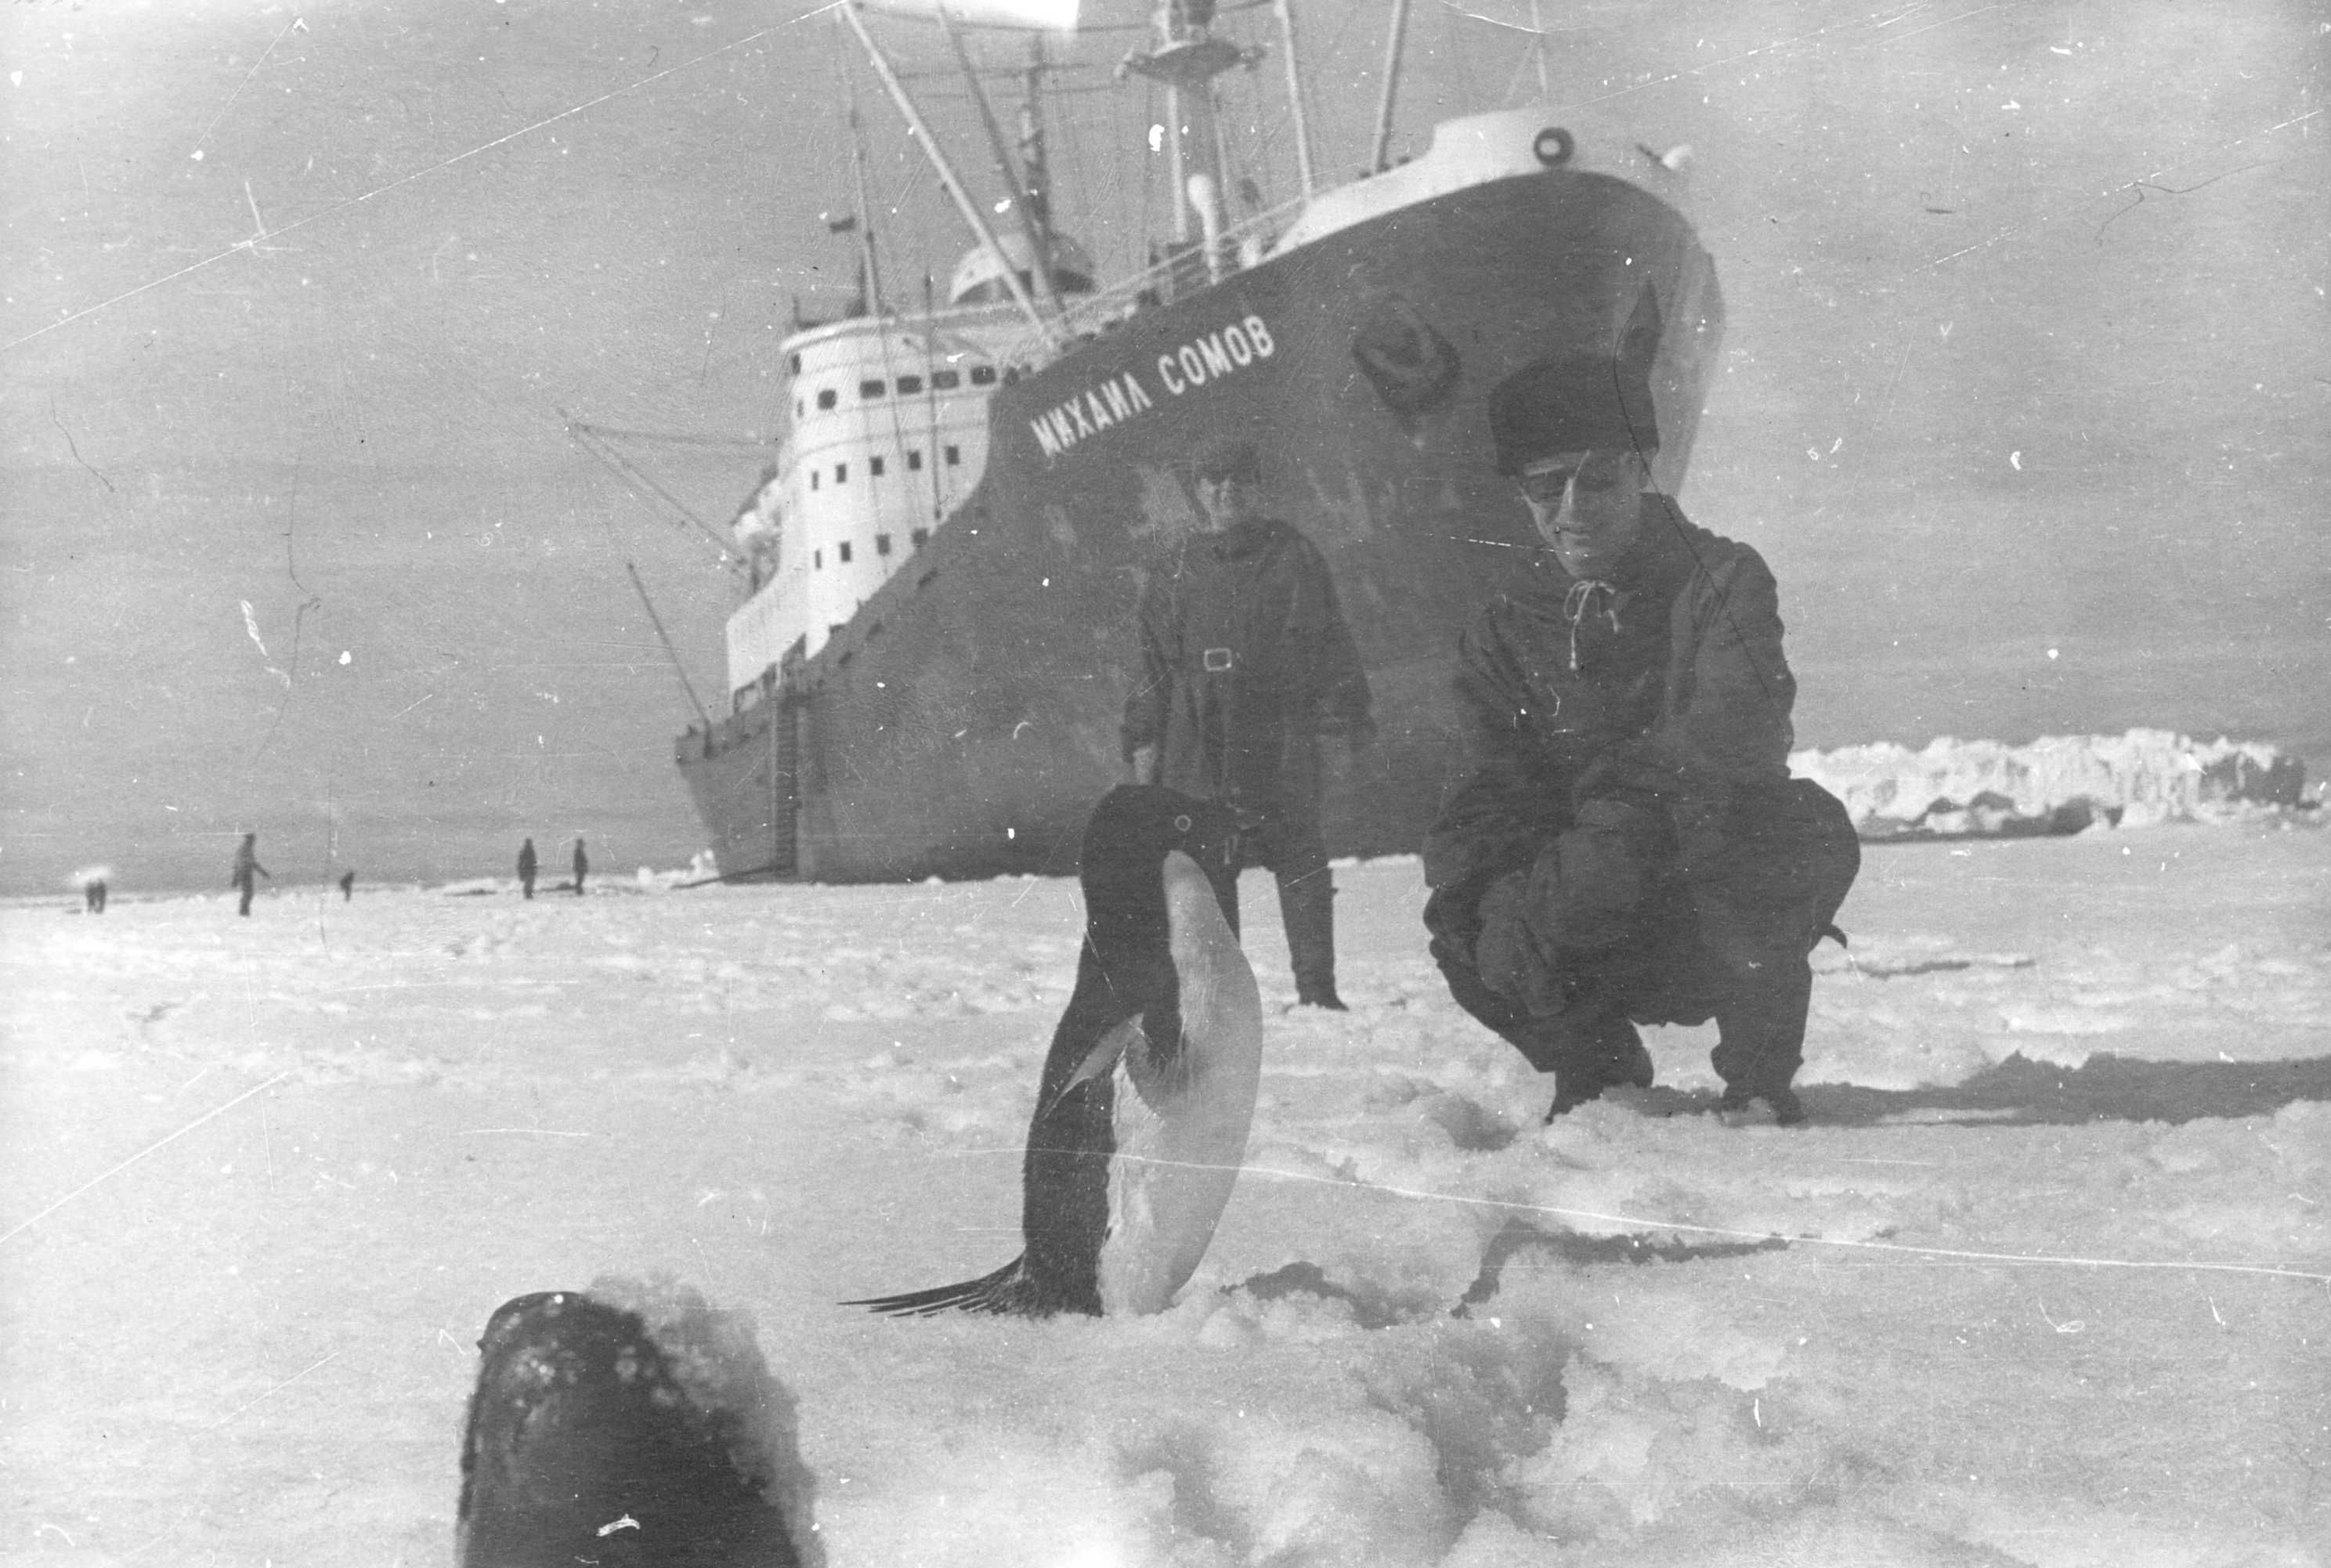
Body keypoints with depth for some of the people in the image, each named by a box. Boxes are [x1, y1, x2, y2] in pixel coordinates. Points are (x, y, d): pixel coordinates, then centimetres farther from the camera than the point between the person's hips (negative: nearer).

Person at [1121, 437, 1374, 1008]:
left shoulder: (1293, 556, 7)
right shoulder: (1177, 572, 13)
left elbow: (1331, 641, 8)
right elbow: (1152, 662, 15)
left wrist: (1347, 706, -1)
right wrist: (1144, 740, 10)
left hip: (1282, 734, -2)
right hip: (1198, 742, 2)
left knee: (1298, 858, -4)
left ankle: (1316, 985, -1)